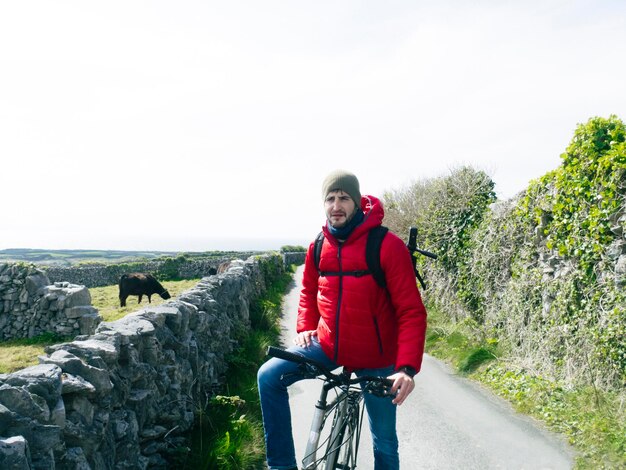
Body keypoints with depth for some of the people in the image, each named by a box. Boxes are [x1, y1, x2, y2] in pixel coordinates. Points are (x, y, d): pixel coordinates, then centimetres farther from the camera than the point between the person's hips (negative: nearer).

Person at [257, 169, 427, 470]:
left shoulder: (387, 245, -17)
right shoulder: (319, 246, -2)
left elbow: (411, 311, -19)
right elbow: (309, 292, 16)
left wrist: (407, 367, -29)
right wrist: (305, 327, 0)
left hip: (376, 359, -4)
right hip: (328, 346, 4)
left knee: (384, 440, 7)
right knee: (269, 377, -11)